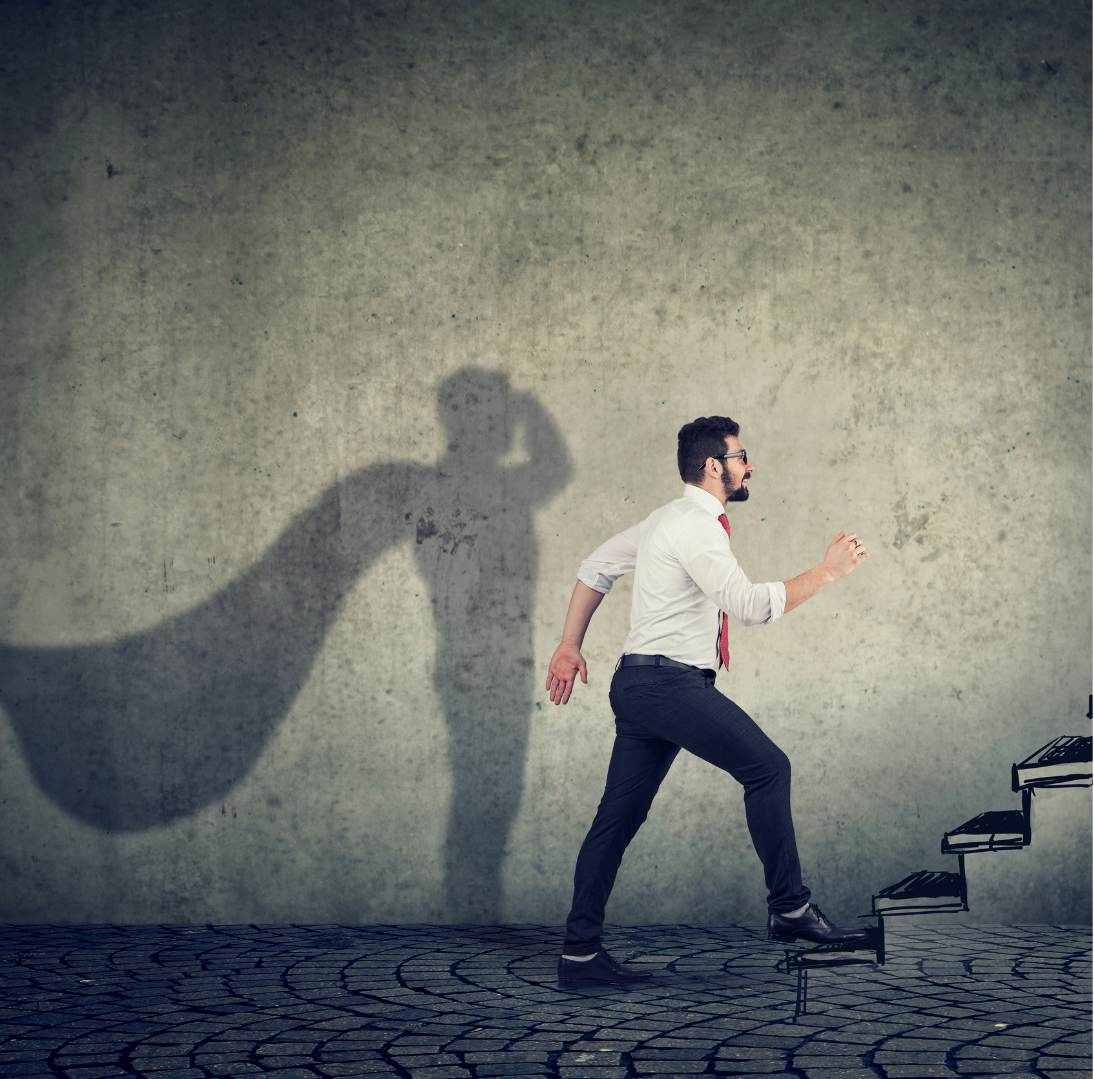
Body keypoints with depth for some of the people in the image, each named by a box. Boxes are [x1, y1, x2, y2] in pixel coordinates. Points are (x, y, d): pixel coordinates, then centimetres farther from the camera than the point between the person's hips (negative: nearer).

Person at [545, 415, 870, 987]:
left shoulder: (667, 519, 19)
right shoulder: (696, 527, -13)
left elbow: (595, 568, 25)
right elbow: (752, 605, -23)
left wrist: (569, 646, 24)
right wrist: (827, 571, -16)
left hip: (640, 690, 10)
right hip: (671, 683, -10)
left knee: (618, 816, 8)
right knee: (767, 767, -10)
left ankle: (580, 952, 10)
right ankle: (789, 909, -7)